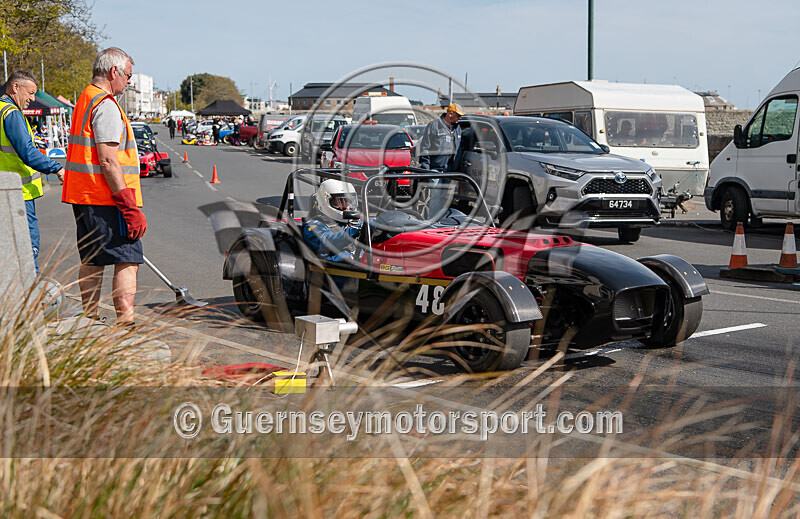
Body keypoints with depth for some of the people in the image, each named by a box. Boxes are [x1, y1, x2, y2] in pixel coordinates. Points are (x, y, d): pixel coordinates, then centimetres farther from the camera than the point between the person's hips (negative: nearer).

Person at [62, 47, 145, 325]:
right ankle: (124, 321, -8)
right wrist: (129, 206, -22)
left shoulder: (84, 100, 18)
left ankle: (90, 318, 21)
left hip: (82, 197, 10)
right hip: (106, 198, -10)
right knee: (128, 260, -6)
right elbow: (108, 161, -21)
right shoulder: (106, 105, -14)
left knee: (91, 260, 15)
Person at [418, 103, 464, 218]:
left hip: (450, 169, 6)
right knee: (436, 195, -10)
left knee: (445, 196, 9)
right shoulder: (434, 125, -3)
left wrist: (457, 167, 15)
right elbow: (424, 148, -5)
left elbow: (459, 150, 21)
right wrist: (424, 168, -11)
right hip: (435, 168, -6)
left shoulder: (457, 128, 15)